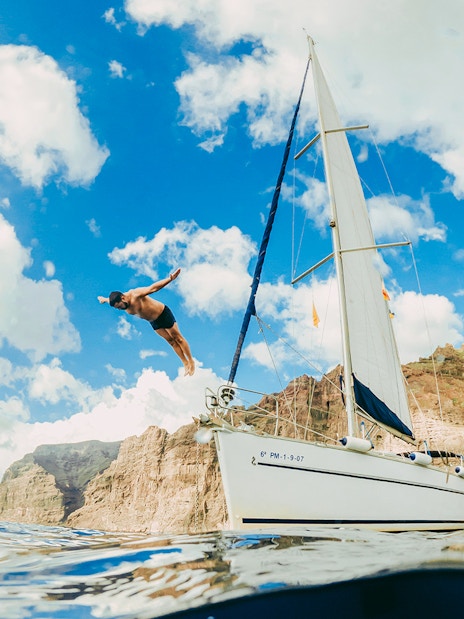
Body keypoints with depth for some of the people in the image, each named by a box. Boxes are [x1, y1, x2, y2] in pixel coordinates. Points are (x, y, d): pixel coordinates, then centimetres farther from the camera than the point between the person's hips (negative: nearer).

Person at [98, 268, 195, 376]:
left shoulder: (135, 295, -35)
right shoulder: (118, 301, -11)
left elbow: (153, 287, -46)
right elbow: (111, 299, 13)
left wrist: (170, 278, -57)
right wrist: (104, 299, 36)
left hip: (163, 313, -6)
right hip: (153, 322, 7)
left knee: (178, 338, 6)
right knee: (170, 341, 9)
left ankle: (191, 361, 17)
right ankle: (185, 364, 16)